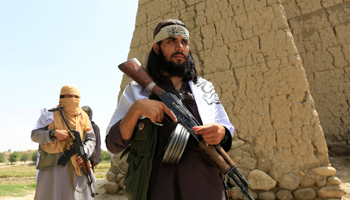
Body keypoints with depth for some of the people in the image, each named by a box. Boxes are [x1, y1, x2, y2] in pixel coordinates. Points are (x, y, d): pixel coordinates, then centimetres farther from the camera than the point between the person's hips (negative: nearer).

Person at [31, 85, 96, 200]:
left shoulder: (83, 117, 8)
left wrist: (85, 153, -8)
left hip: (76, 163, 2)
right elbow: (34, 134, 1)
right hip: (52, 164, -2)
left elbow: (91, 139, 11)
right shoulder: (50, 114, 1)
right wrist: (54, 133, -15)